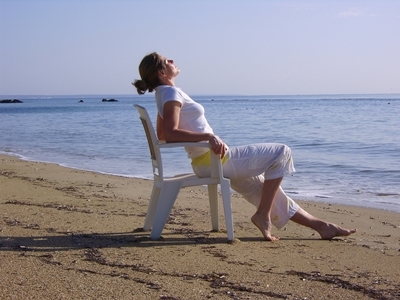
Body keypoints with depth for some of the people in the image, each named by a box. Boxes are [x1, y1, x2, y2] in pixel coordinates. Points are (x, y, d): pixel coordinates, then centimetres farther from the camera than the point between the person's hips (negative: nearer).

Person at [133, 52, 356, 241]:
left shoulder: (164, 94, 15)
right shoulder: (171, 93, -14)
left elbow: (162, 135, 21)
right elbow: (171, 134, -27)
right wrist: (208, 136, -33)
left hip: (207, 161, 10)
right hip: (212, 158, -10)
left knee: (269, 192, 15)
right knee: (281, 153, -9)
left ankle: (321, 225, 22)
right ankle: (262, 215, -5)